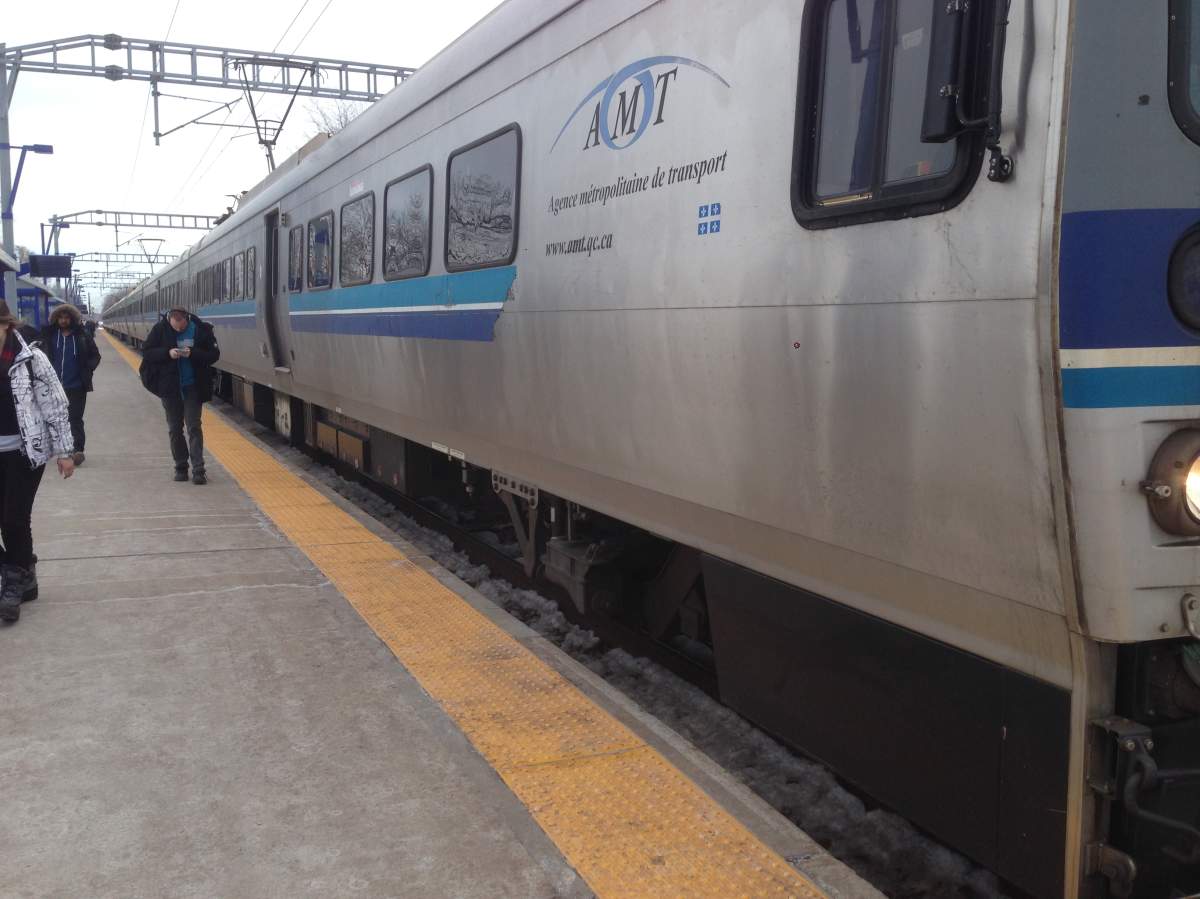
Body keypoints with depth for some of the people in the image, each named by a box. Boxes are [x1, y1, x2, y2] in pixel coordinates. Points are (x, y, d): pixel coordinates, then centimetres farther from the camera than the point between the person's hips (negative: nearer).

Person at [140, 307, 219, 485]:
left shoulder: (201, 329, -9)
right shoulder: (160, 329, -6)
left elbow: (214, 355, -7)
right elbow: (146, 352, -4)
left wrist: (193, 354, -24)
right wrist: (167, 353, -21)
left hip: (193, 386, -2)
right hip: (169, 387, 2)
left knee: (194, 426, -6)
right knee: (174, 428, 9)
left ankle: (198, 470, -7)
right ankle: (180, 468, 20)